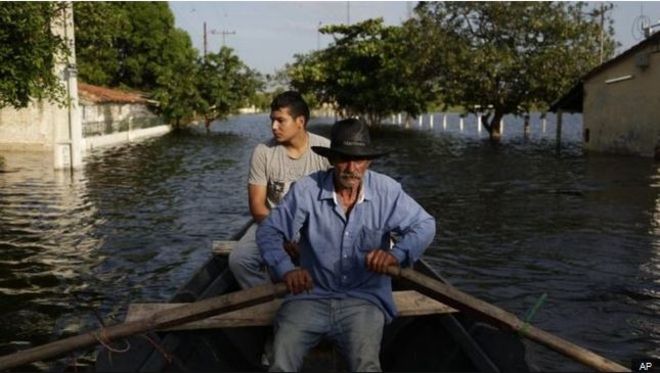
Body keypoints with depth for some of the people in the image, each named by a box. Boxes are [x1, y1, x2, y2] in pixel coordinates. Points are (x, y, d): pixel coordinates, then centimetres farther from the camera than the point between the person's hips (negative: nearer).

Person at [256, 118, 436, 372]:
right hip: (311, 296, 0)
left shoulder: (386, 191, -3)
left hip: (364, 298, 0)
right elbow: (269, 231, -1)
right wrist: (286, 269, -19)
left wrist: (397, 254, -20)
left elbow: (424, 226, 0)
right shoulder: (306, 190, -6)